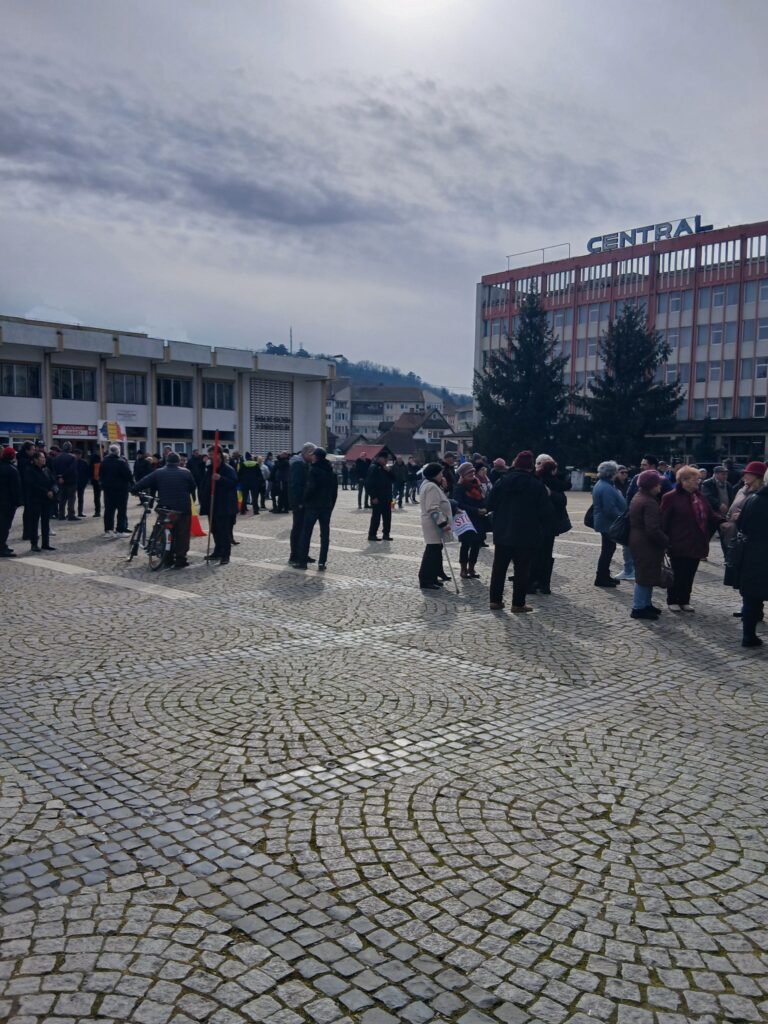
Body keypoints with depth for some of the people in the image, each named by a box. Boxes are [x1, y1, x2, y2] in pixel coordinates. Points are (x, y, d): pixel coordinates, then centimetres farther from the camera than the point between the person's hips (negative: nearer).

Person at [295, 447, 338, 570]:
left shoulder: (313, 470, -11)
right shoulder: (331, 471, 11)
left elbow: (311, 487, -20)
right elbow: (335, 490, 12)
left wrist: (305, 500, -6)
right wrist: (331, 505, 16)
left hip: (313, 505, -5)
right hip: (327, 506, 6)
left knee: (306, 533, 3)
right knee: (325, 534, 5)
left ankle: (302, 561, 5)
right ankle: (322, 563, 2)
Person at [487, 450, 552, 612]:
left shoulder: (502, 481, -1)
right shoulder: (537, 486, -9)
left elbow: (490, 505, 2)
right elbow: (545, 512, -7)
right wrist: (540, 527, 10)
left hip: (502, 532, 3)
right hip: (527, 535, -3)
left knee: (499, 567, 12)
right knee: (521, 569, 4)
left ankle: (495, 600, 15)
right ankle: (518, 603, 5)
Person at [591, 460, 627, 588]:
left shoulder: (601, 484, 13)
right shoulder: (606, 488, -22)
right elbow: (610, 509, -27)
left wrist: (621, 516, 18)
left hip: (604, 523, 11)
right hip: (608, 524, -11)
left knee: (608, 549, 17)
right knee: (608, 550, -3)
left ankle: (604, 576, 25)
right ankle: (601, 578, 3)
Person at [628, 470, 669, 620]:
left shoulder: (638, 498, 11)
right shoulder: (649, 503, -22)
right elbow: (653, 529, -27)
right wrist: (666, 541, -13)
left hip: (637, 539, 10)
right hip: (647, 544, -10)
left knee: (645, 575, 19)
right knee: (646, 575, -2)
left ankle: (646, 604, 29)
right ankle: (638, 608, 5)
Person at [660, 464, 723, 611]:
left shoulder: (699, 497, 11)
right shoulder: (671, 498, -11)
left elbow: (711, 515, 11)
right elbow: (664, 521, -11)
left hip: (696, 544, 6)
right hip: (679, 545, -6)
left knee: (689, 575, 13)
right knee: (678, 575, 3)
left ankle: (684, 601, 24)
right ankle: (672, 601, 18)